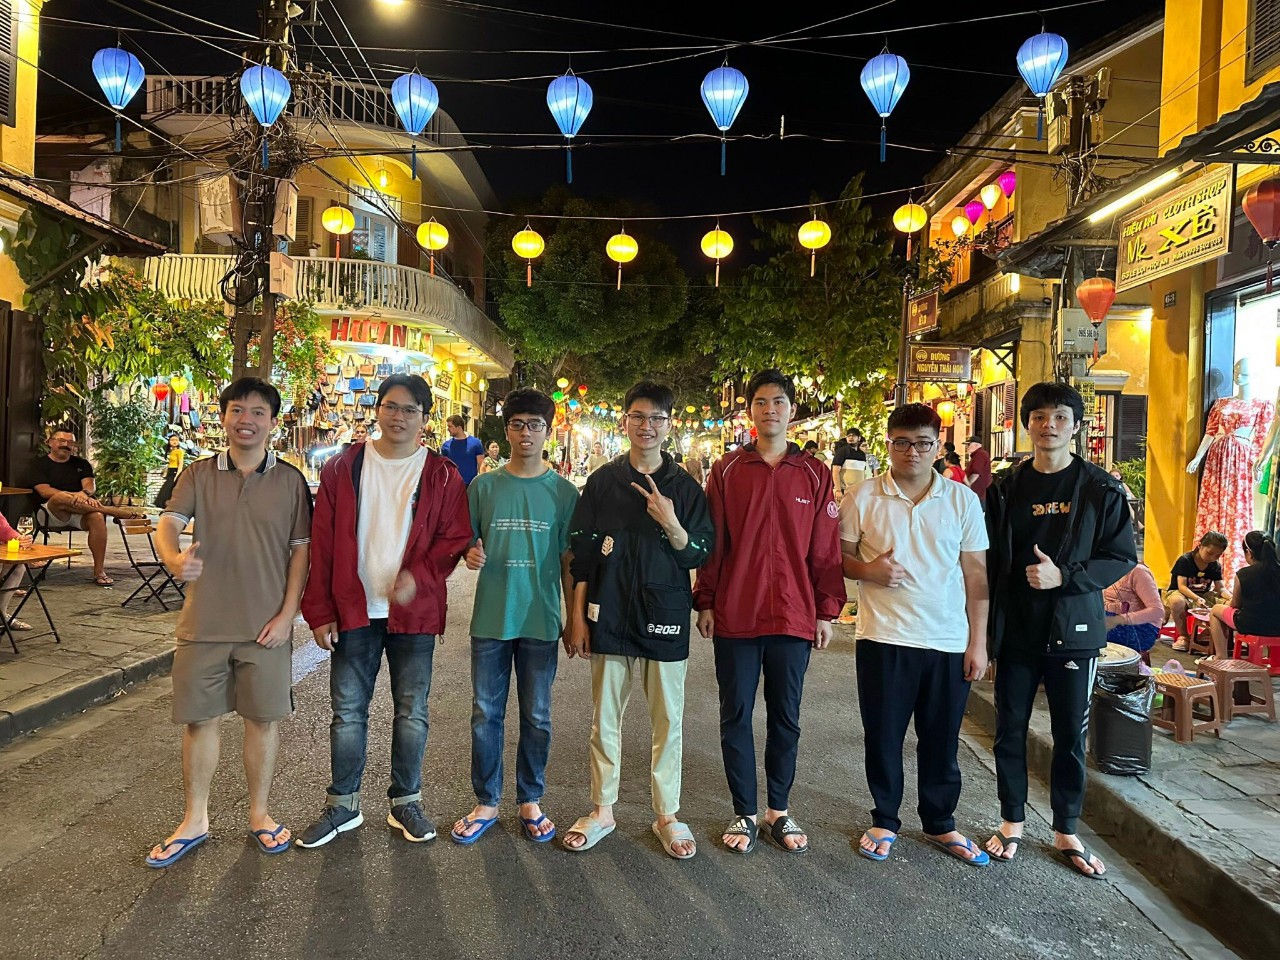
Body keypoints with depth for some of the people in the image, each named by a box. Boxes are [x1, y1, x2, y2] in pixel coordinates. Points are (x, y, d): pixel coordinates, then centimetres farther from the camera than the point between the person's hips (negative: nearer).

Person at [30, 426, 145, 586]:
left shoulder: (81, 463, 21)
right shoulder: (40, 464, 12)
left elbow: (89, 485, 3)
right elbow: (44, 491, -6)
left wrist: (85, 493, -24)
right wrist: (73, 496, -22)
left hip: (80, 513, 3)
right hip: (52, 511, -2)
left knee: (97, 517, -33)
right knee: (61, 497, -38)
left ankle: (99, 572, -33)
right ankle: (114, 510, -37)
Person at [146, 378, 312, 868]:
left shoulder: (290, 480, 1)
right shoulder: (198, 475, 4)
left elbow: (301, 550, 0)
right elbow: (167, 523, -8)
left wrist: (287, 614, -7)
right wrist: (174, 558, -32)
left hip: (267, 625, -1)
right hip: (204, 624, 1)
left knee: (263, 718, 8)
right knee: (200, 720, 9)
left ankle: (259, 813, 27)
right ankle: (195, 820, 27)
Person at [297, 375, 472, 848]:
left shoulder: (441, 475, -1)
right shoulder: (342, 469, 2)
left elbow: (456, 539, -1)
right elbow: (322, 545, 1)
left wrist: (419, 576, -18)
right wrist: (320, 612, -2)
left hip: (414, 612, 0)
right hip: (354, 612, 1)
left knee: (412, 712, 10)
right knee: (348, 712, 9)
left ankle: (405, 802, 27)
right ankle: (342, 805, 26)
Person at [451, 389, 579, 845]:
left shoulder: (563, 492, 1)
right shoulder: (483, 487, 2)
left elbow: (569, 561, 4)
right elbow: (466, 542, 8)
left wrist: (573, 618, 4)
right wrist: (470, 554, -15)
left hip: (541, 620, 0)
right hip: (490, 619, 1)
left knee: (537, 717, 9)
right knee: (485, 714, 8)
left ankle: (530, 801, 26)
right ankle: (486, 803, 25)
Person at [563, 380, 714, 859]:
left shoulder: (685, 486, 2)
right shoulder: (602, 482, 2)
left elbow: (700, 554, 0)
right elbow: (582, 555, 4)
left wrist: (672, 525, -18)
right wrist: (578, 616, 1)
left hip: (665, 619, 0)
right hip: (609, 617, 1)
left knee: (667, 720, 8)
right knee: (604, 717, 10)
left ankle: (667, 814, 23)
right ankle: (602, 809, 26)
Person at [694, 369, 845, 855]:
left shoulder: (814, 474, 3)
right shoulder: (727, 470, 2)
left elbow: (825, 548, 3)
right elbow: (712, 542, 1)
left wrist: (827, 610, 1)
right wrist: (705, 603, -1)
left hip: (794, 616, 1)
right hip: (735, 616, 0)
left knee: (785, 718, 12)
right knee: (736, 716, 8)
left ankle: (779, 811, 28)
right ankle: (745, 813, 23)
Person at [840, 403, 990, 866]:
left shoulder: (962, 499, 3)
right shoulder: (864, 496, -1)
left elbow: (976, 573, 4)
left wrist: (978, 641, 1)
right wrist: (867, 570, -17)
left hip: (950, 642, 1)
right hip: (883, 639, -1)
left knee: (941, 740, 12)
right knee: (883, 736, 9)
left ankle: (941, 824, 32)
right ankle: (884, 821, 28)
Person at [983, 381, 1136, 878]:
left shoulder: (1101, 489, -3)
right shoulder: (1005, 487, 2)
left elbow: (1123, 557, -2)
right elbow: (988, 560, 4)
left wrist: (1065, 576, -18)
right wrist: (984, 625, -1)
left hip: (1073, 630, -1)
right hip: (1015, 629, 1)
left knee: (1071, 734, 9)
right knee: (1010, 729, 9)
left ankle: (1066, 831, 27)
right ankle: (1012, 821, 27)